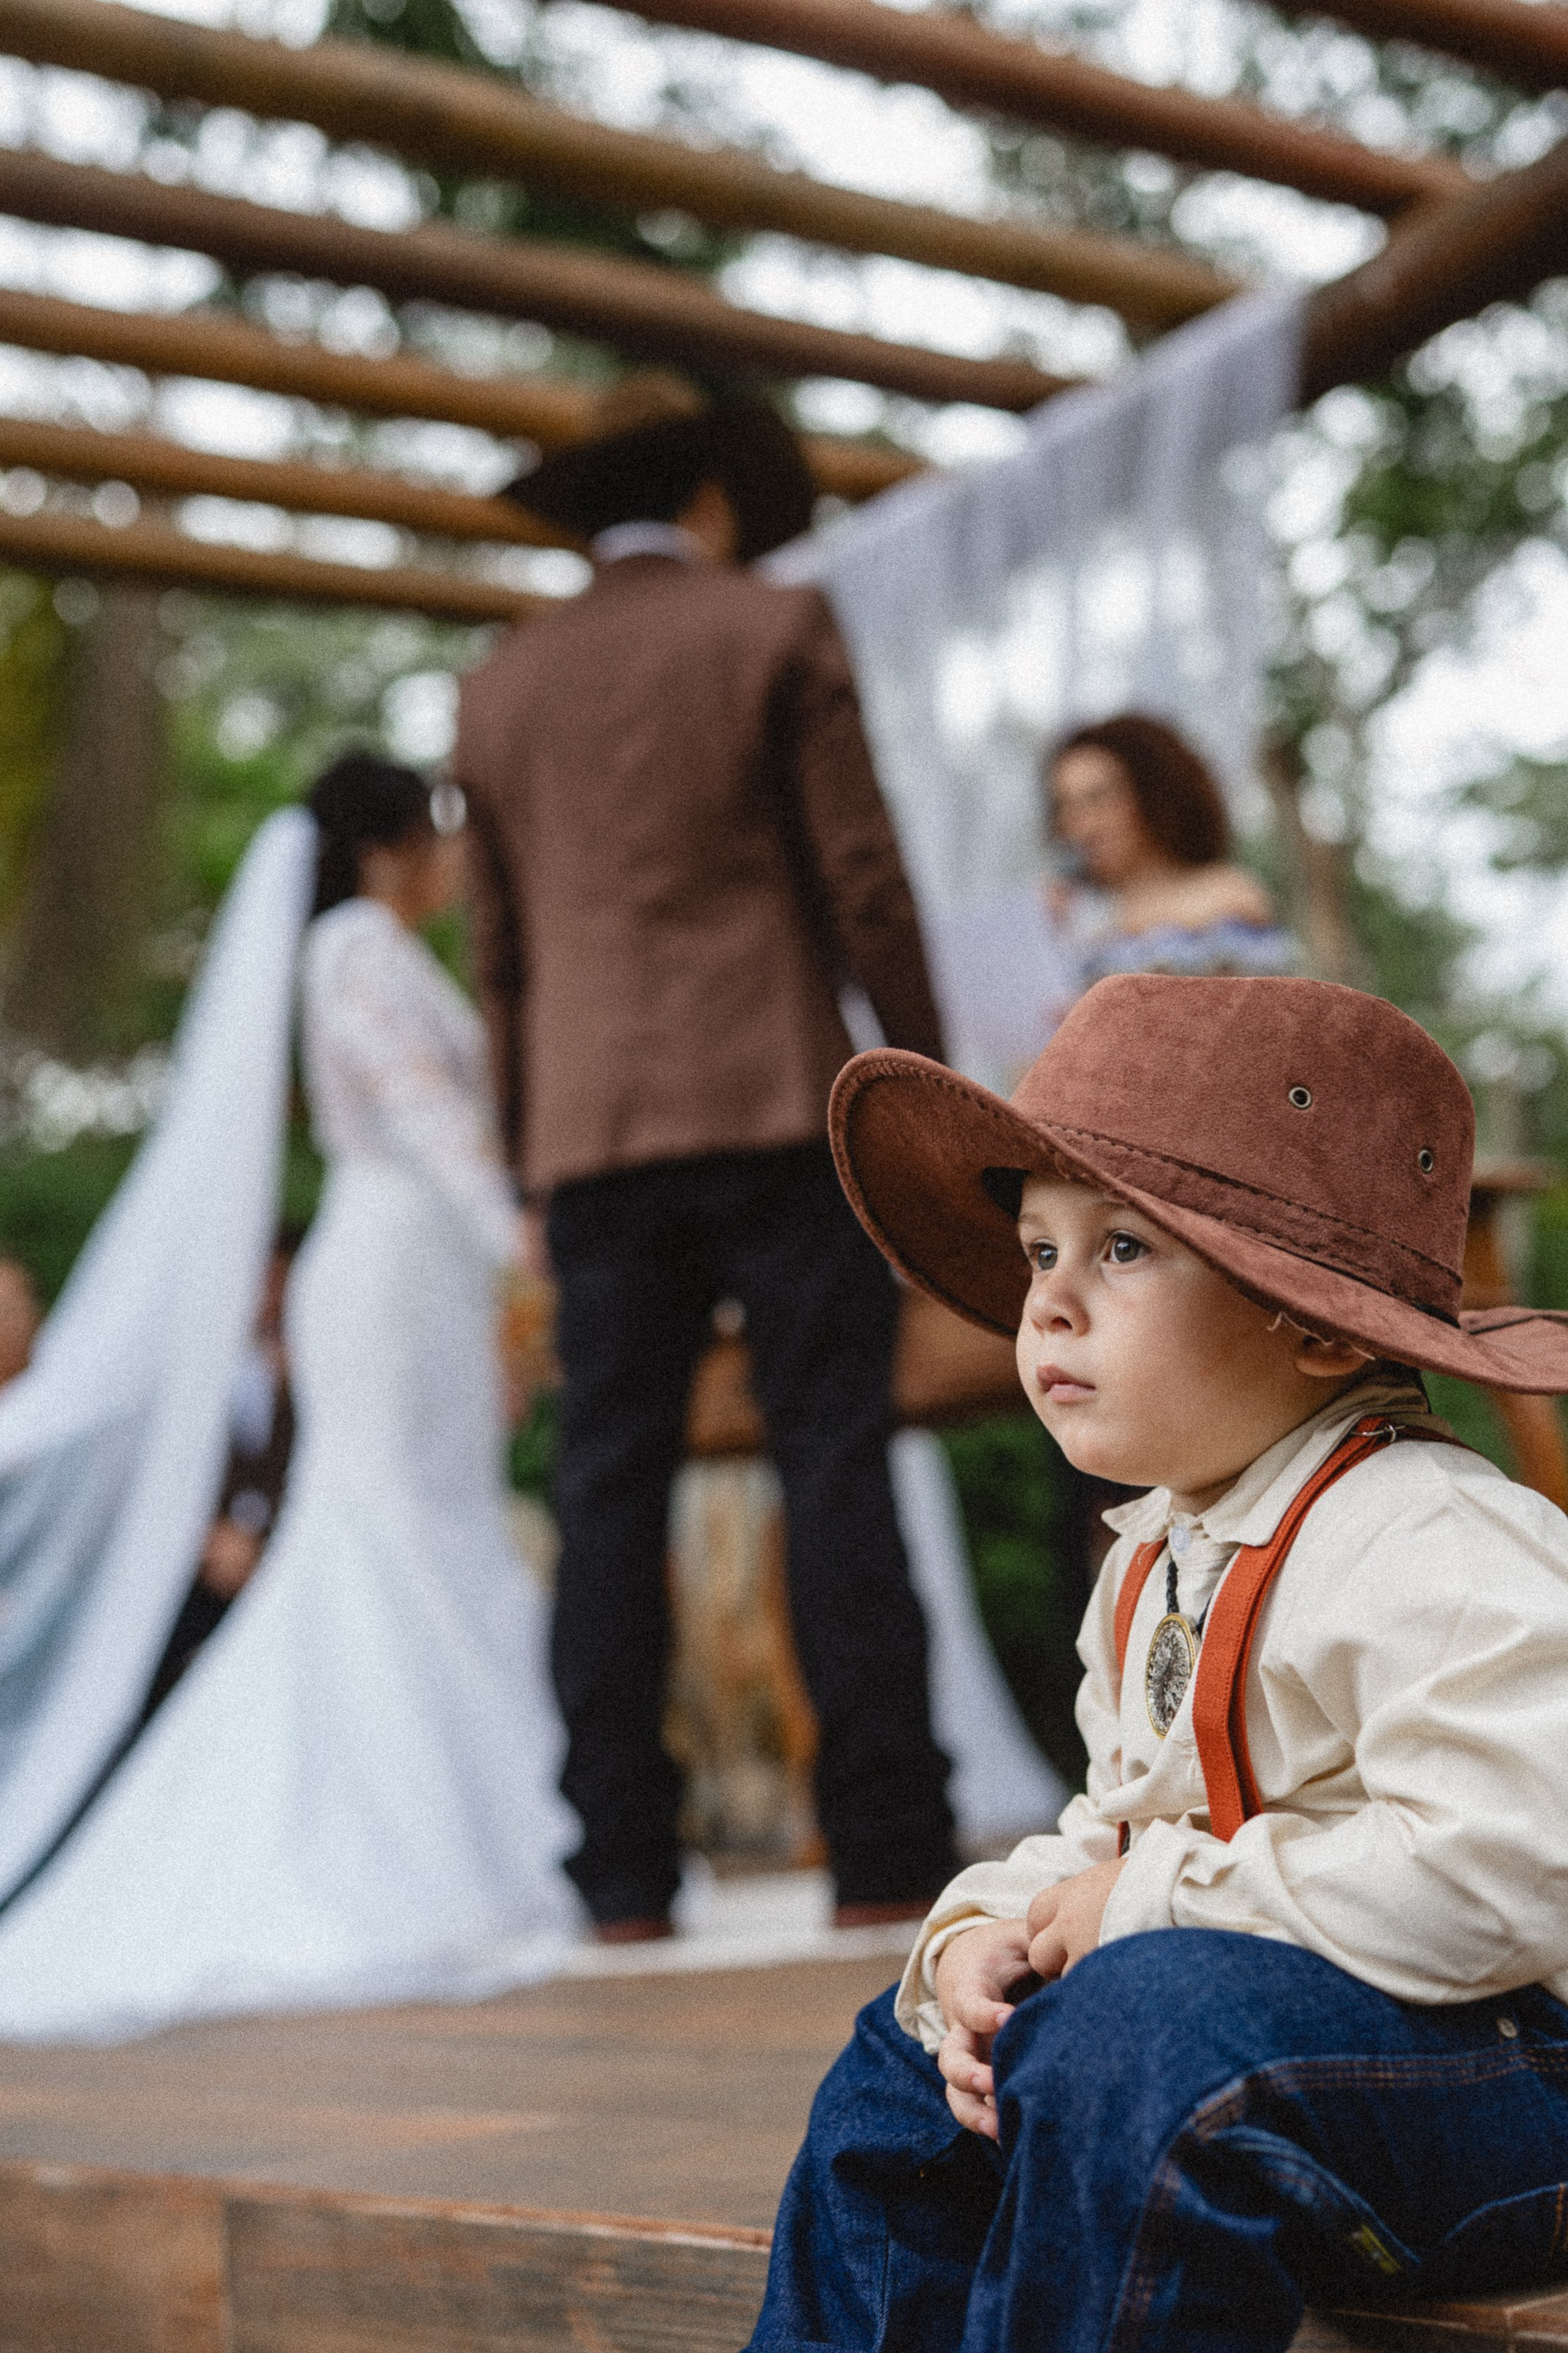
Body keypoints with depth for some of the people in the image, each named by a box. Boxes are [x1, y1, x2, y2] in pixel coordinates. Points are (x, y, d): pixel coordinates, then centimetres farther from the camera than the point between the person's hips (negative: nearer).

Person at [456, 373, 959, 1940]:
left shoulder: (500, 687, 15)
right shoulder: (775, 630, 3)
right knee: (835, 1470, -3)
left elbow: (500, 953, 15)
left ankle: (624, 1878, 2)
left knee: (610, 1490, 3)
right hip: (781, 1106, -3)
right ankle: (884, 1853, -6)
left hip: (594, 1133, 4)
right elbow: (863, 883, -3)